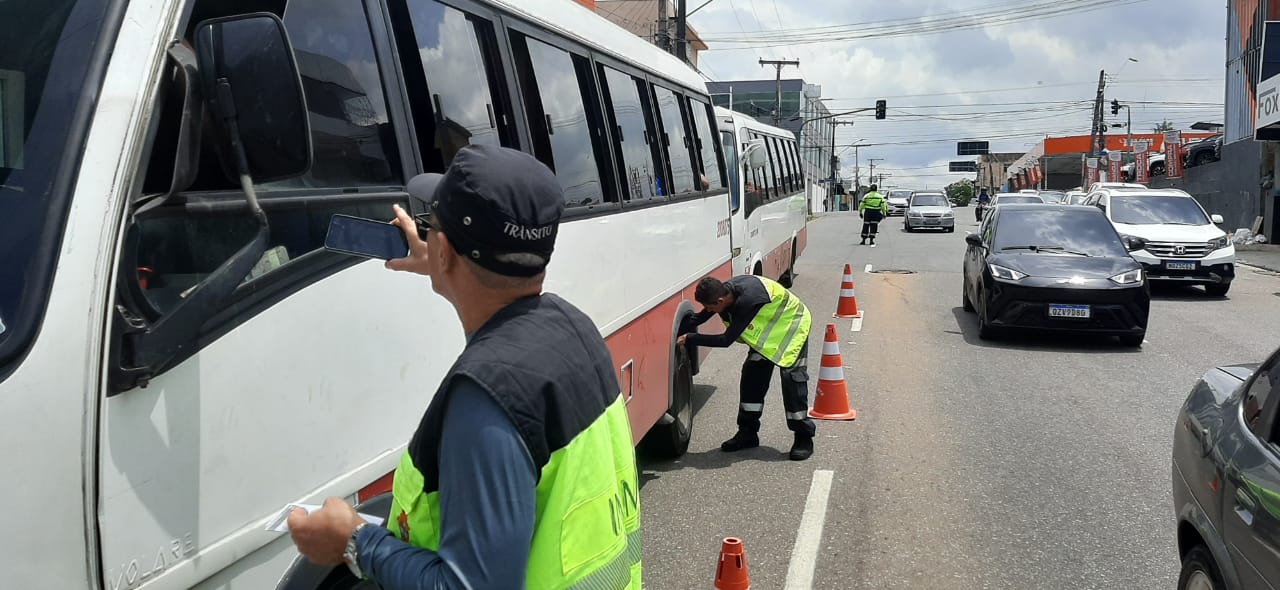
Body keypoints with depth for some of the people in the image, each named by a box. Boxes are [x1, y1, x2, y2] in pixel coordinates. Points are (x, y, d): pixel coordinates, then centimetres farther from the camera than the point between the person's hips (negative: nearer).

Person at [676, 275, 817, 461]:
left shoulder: (747, 300, -41)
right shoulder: (725, 291, -17)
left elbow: (726, 340, -35)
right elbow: (699, 318, 0)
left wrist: (690, 339, -30)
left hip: (792, 325, -8)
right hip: (767, 330, 8)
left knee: (792, 378, -14)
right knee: (751, 374, 2)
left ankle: (804, 437, -3)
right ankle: (747, 433, 11)